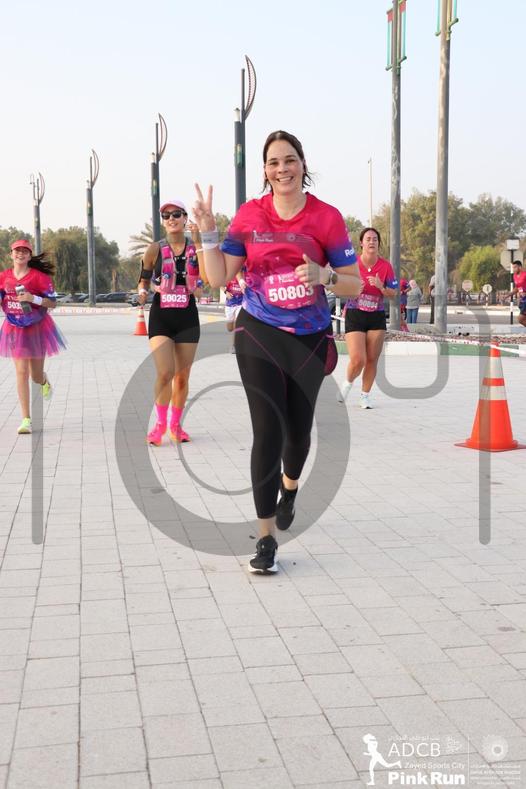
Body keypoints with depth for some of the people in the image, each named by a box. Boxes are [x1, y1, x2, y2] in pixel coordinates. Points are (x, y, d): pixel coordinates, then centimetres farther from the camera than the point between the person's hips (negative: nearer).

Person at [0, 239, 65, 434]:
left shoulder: (39, 276, -11)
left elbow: (52, 303, -11)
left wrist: (33, 298, -25)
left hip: (37, 328, -2)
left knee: (36, 376, 6)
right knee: (21, 372, -6)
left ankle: (44, 381, 48)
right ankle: (26, 419, -2)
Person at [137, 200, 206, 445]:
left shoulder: (195, 247, 0)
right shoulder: (155, 249, -2)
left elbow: (206, 276, -17)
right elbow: (144, 280, 10)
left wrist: (197, 243, -19)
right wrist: (142, 292, -12)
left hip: (187, 317, 2)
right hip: (161, 317, -2)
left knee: (182, 376, 10)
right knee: (165, 372, -17)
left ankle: (176, 425, 28)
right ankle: (160, 423, 2)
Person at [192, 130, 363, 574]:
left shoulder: (327, 217, -6)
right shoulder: (250, 215, -2)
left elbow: (355, 286, -4)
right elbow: (219, 278, -3)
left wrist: (325, 275, -23)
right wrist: (208, 231, -14)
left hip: (309, 338, 1)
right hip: (259, 335, -1)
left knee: (298, 429, 14)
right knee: (268, 430, -11)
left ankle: (290, 486, 50)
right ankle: (267, 537, -2)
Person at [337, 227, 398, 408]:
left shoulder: (385, 266, -1)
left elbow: (393, 294, 2)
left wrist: (381, 286, -17)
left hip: (377, 317, 2)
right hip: (354, 315, -2)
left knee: (372, 360, 3)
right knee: (358, 360, -11)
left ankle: (365, 396, 20)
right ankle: (348, 383, 21)